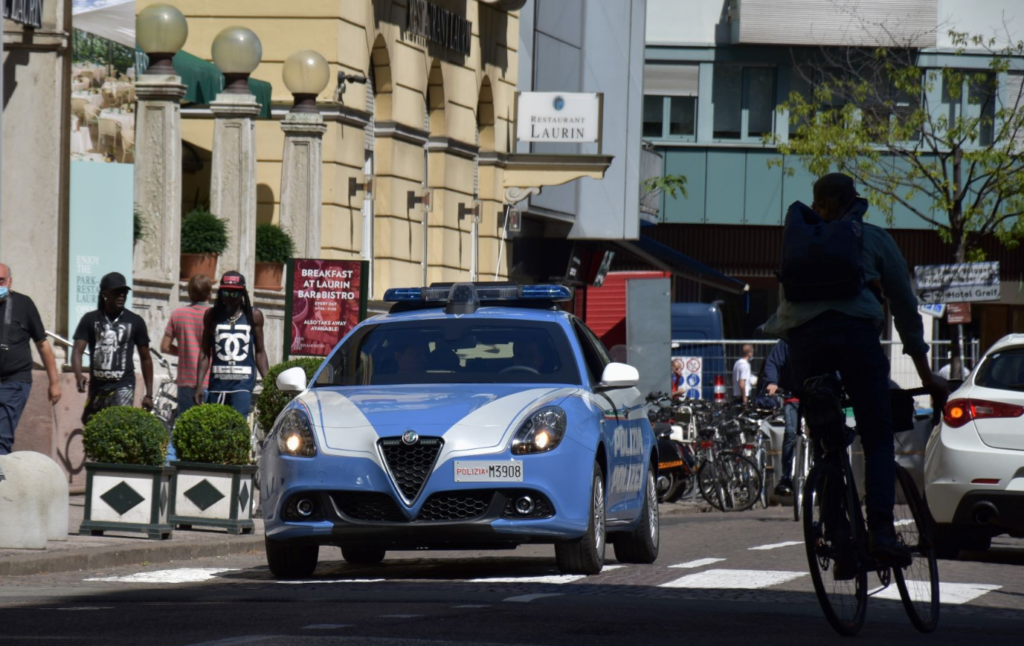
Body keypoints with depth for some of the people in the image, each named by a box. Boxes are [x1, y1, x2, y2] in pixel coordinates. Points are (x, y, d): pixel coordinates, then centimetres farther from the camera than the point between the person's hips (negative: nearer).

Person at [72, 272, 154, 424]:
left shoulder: (135, 321, 4)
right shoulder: (90, 320, 3)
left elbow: (145, 358, 10)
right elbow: (78, 351, -5)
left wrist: (149, 394, 8)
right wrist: (79, 376, -26)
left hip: (123, 387, -2)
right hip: (97, 387, 2)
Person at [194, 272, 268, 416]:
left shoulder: (253, 316, 5)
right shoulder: (212, 315, 8)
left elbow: (260, 352, 9)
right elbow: (205, 353, 9)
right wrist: (199, 385, 2)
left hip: (243, 383, -2)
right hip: (217, 382, 2)